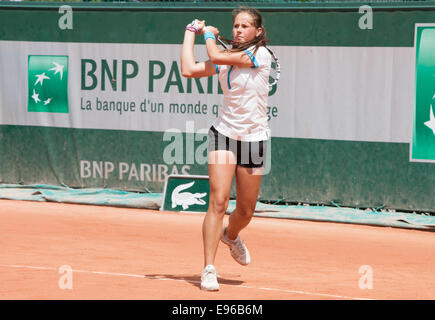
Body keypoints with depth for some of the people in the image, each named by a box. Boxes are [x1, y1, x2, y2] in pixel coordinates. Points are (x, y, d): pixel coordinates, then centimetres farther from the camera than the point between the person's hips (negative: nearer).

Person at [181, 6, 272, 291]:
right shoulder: (225, 59, 4)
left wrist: (209, 34, 1)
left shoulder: (261, 54, -11)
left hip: (254, 138, -2)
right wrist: (191, 32, 3)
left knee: (246, 211, 10)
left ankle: (231, 236, 46)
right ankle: (209, 270, -14)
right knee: (218, 201, -14)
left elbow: (217, 57, -18)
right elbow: (189, 70, -7)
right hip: (225, 133, 2)